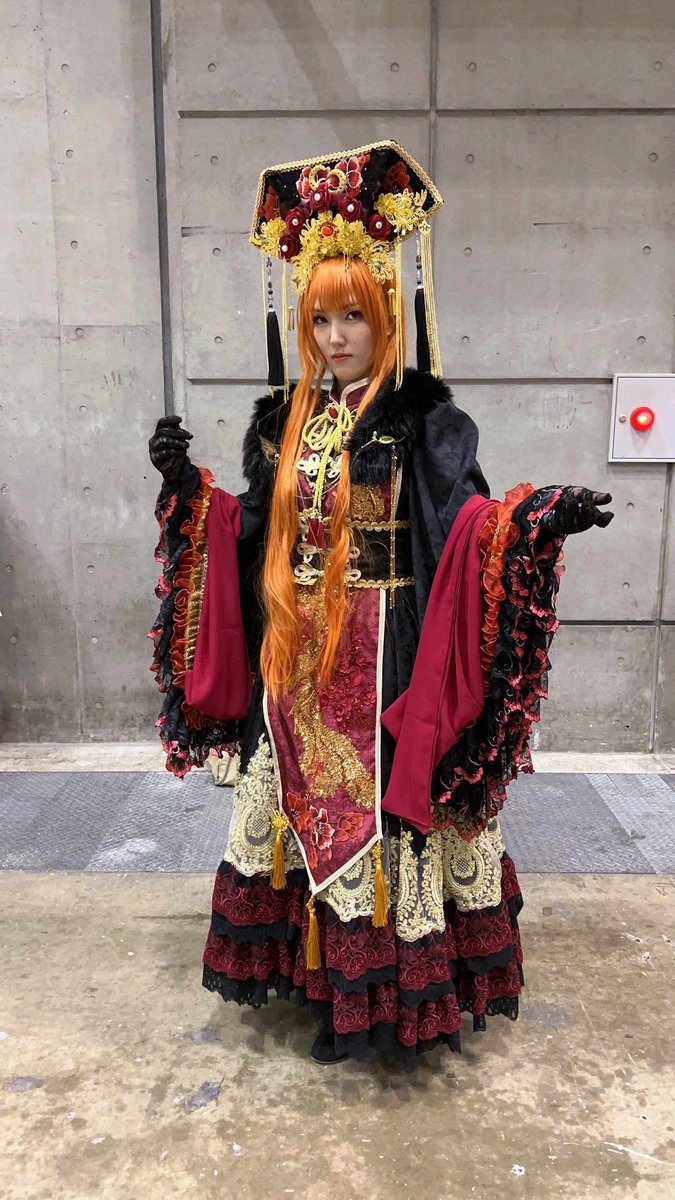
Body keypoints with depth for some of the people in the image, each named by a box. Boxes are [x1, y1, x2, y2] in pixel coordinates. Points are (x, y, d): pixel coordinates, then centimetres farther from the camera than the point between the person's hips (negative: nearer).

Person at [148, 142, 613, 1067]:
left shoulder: (422, 418, -6)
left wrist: (534, 518, -33)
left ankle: (393, 998, 26)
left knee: (380, 811, 4)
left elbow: (462, 522, -15)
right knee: (308, 807, 14)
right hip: (297, 655, 5)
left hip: (384, 661, -5)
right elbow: (254, 531, 12)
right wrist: (188, 487, 6)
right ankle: (328, 988, 35)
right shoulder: (284, 419, 9)